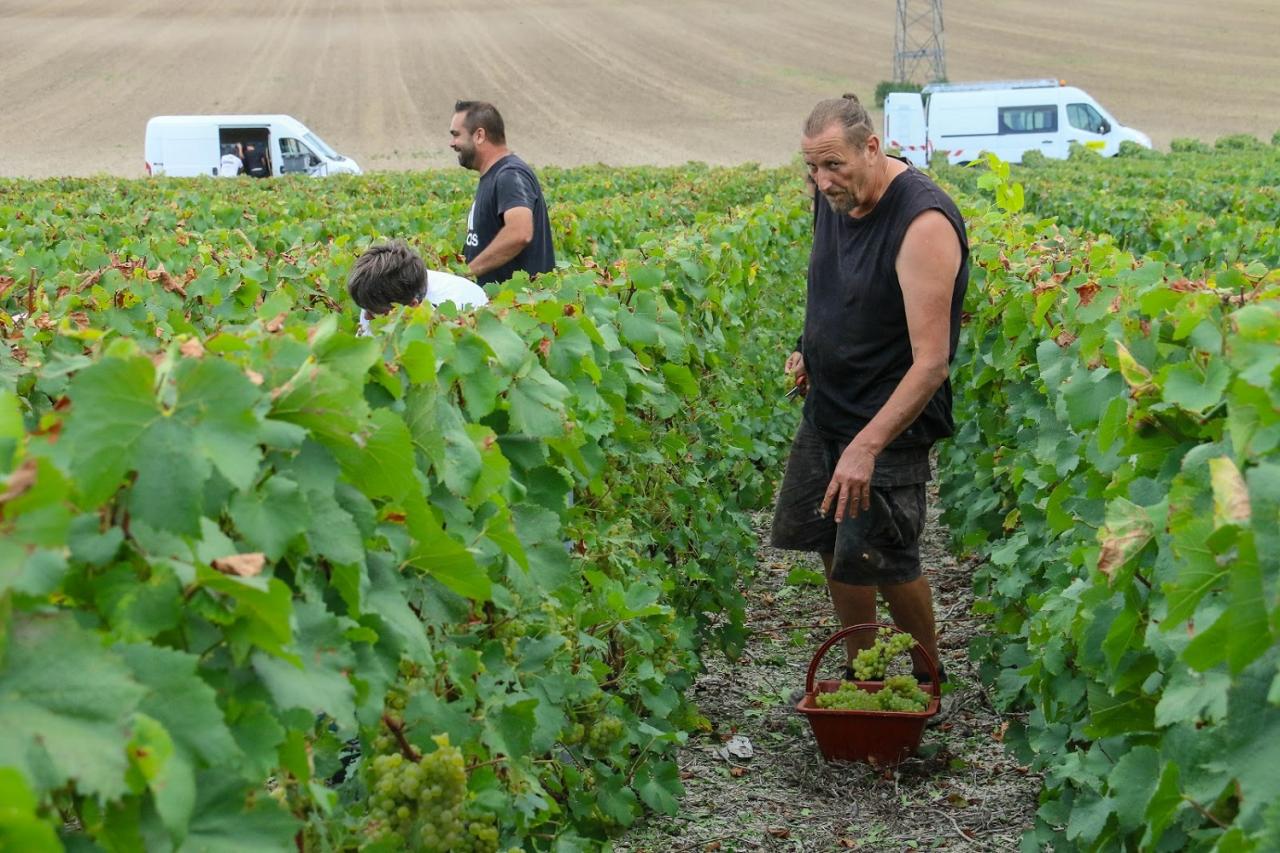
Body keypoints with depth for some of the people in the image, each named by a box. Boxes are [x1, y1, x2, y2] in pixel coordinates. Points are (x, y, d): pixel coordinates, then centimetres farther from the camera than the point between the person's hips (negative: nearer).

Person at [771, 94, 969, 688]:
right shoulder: (834, 195, -1)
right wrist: (809, 349, 5)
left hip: (890, 419, -8)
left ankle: (929, 681, 18)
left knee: (881, 560, -6)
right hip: (827, 405, 8)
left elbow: (931, 362, -29)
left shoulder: (924, 224, -26)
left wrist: (867, 445, -35)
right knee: (832, 545, 14)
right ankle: (860, 675, 31)